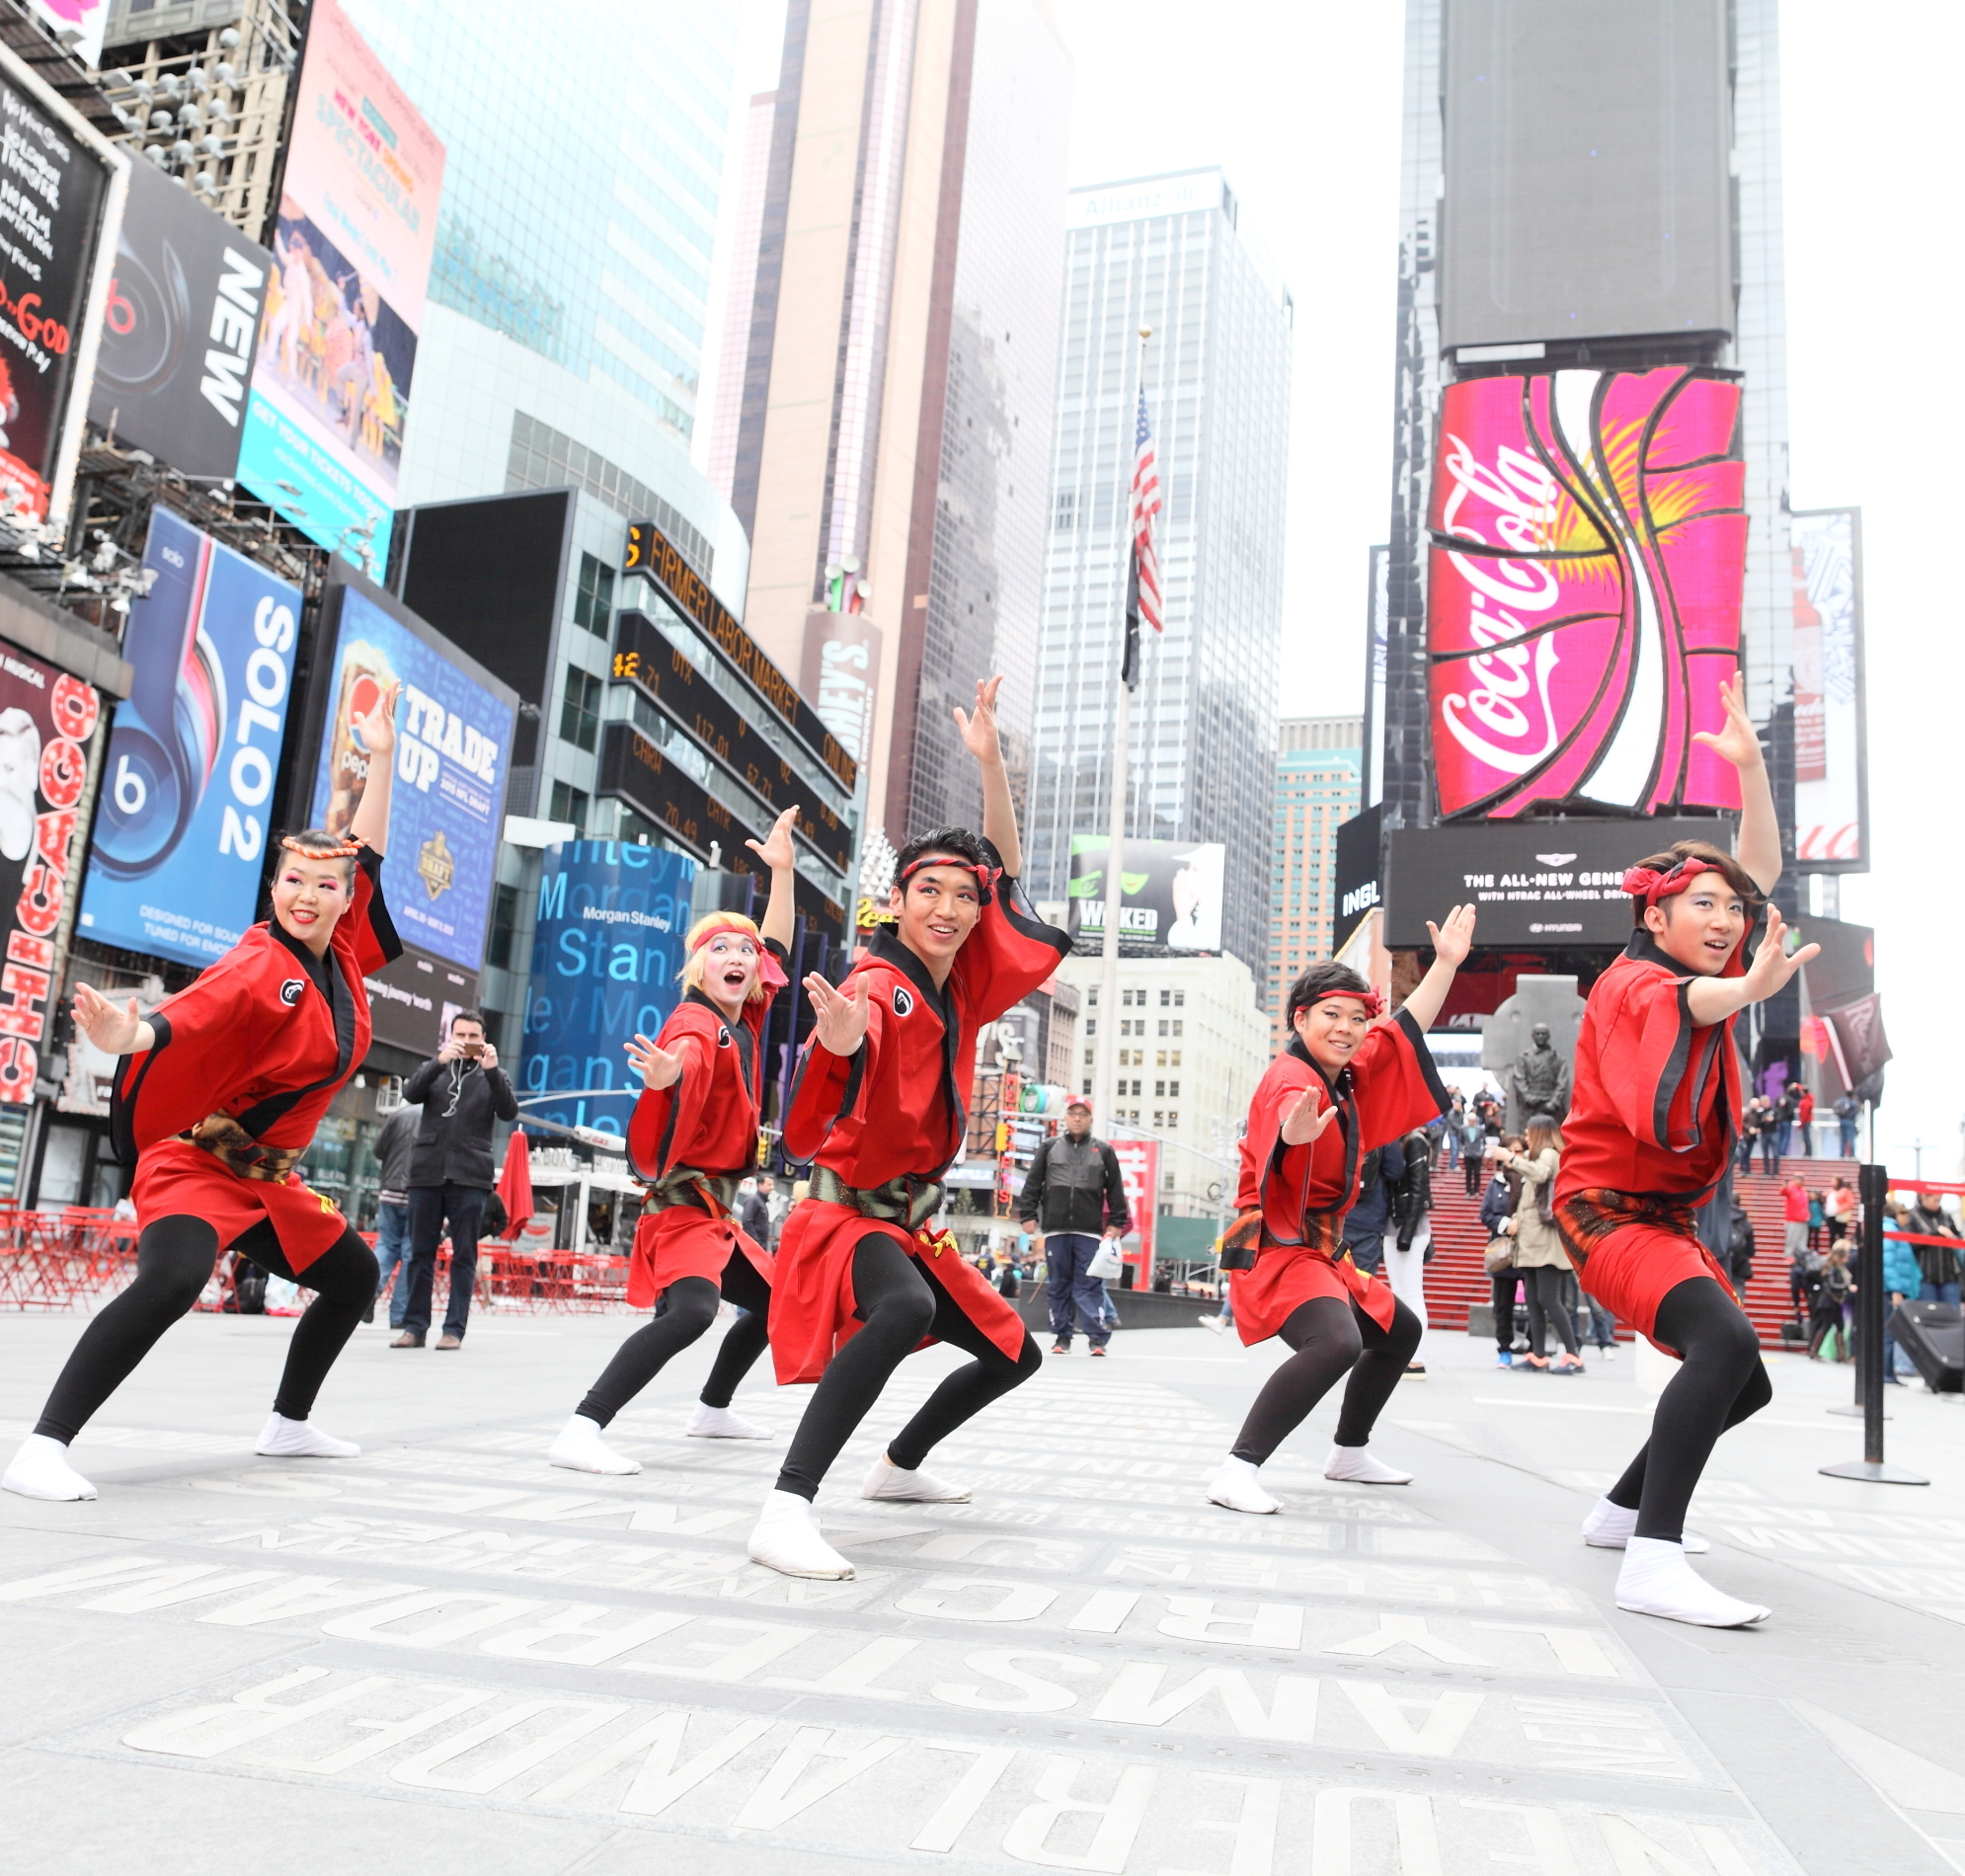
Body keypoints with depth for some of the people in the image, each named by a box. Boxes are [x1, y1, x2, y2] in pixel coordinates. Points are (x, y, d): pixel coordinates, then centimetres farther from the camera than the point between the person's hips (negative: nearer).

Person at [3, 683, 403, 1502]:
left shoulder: (342, 952, 1)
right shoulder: (258, 967, -20)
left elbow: (368, 851, 13)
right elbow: (182, 1019, -38)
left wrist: (382, 757, 15)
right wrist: (124, 1037, -60)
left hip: (267, 1179, 9)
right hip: (193, 1165, -9)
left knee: (354, 1276, 19)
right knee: (170, 1281, -33)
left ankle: (289, 1425, 33)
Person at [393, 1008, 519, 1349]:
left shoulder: (492, 1075, 11)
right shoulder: (435, 1069, 15)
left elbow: (509, 1112, -4)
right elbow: (410, 1093, -4)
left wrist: (492, 1070, -17)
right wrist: (440, 1060, -18)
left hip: (470, 1176, -2)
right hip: (427, 1171, 2)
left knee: (464, 1255, -2)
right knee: (421, 1253, 3)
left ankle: (454, 1328, -1)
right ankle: (415, 1326, 7)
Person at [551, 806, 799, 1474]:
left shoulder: (745, 1021, 9)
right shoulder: (696, 1021, -15)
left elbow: (777, 947, 24)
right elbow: (689, 1057, -42)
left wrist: (783, 870, 24)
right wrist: (670, 1073, -65)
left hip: (717, 1209, 10)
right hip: (683, 1203, -10)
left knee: (774, 1302, 23)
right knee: (692, 1311, -31)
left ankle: (712, 1409, 39)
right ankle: (581, 1432, -34)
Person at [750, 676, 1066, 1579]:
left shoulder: (961, 987, 2)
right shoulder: (881, 988, -20)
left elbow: (1006, 869, 9)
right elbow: (851, 1055, -44)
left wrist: (990, 760, -1)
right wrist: (839, 1036, -68)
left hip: (911, 1220, 9)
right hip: (848, 1213, -9)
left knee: (1013, 1352, 20)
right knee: (906, 1309, -41)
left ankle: (898, 1466, 38)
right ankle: (786, 1509, -39)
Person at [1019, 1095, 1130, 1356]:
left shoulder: (1103, 1151, 10)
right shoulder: (1048, 1148, 11)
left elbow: (1115, 1190, 10)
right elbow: (1032, 1184, 10)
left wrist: (1116, 1223, 4)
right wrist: (1028, 1215, 3)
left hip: (1089, 1230, -1)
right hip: (1055, 1229, 1)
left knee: (1088, 1285, -6)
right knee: (1059, 1285, 4)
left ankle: (1097, 1337, -8)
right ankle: (1061, 1337, 9)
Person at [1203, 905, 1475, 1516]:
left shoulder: (1348, 1076, 7)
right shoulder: (1292, 1080, -21)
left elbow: (1406, 1030, 21)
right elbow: (1283, 1121, -47)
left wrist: (1446, 963, 20)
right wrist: (1297, 1130, -71)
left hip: (1318, 1249, 11)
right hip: (1277, 1246, -10)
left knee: (1399, 1332, 27)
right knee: (1335, 1344, -34)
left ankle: (1350, 1453, 40)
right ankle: (1238, 1468, -32)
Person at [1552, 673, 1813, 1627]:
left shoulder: (1707, 973, 7)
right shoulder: (1630, 985, -17)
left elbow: (1762, 868, 7)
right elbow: (1681, 1002, -42)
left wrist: (1750, 765, -4)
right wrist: (1749, 990, -63)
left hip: (1670, 1217, 10)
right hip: (1610, 1209, -10)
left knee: (1741, 1383, 15)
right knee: (1726, 1340, -32)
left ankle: (1622, 1508, 30)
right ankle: (1652, 1564, -33)